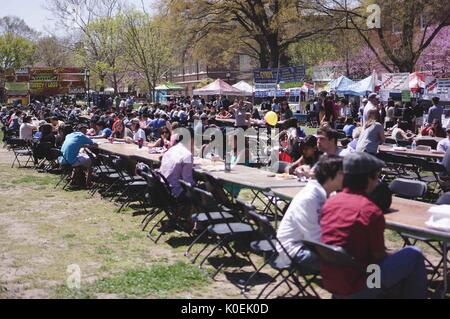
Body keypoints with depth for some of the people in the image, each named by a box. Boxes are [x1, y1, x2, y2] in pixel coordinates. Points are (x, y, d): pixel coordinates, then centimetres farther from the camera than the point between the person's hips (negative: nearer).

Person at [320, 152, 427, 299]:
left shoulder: (329, 202, 2)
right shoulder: (371, 211, -18)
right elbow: (379, 256, -10)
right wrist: (392, 256, 12)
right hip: (355, 289, -7)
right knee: (414, 255, 5)